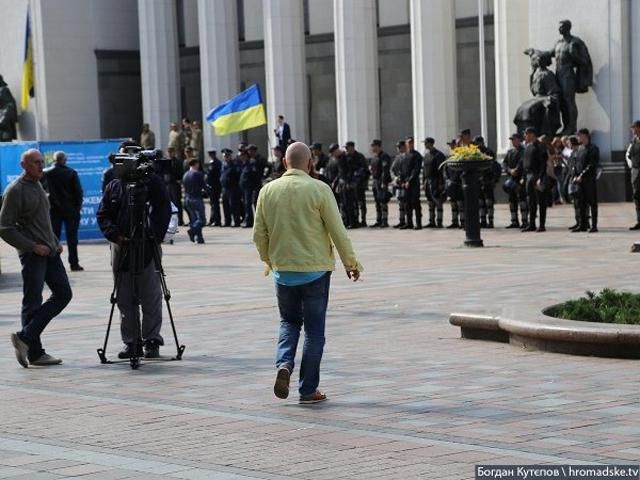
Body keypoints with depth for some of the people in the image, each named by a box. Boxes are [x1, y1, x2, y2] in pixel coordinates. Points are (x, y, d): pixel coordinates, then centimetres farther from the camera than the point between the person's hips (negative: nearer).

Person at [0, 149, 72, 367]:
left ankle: (26, 337, 5)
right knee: (32, 302, -4)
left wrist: (55, 242, 14)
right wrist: (33, 246, -17)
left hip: (49, 251, 8)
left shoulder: (38, 186, 17)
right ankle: (35, 353, 2)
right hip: (32, 254, -8)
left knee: (63, 293, 3)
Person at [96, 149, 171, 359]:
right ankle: (131, 342, 10)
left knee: (151, 298, -2)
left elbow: (164, 209, -2)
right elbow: (102, 214, 10)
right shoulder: (114, 186, 11)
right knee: (125, 299, 4)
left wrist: (155, 236, -12)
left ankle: (152, 341, 4)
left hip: (148, 247, -4)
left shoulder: (152, 182, 1)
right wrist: (114, 234, -7)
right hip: (121, 247, 4)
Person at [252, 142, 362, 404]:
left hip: (283, 270, 3)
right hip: (315, 269, -3)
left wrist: (269, 260, 23)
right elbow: (338, 231, -9)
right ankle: (308, 390, 7)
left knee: (289, 321, 20)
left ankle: (284, 364, -6)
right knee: (314, 329, 6)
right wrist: (350, 263, 4)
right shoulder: (319, 189, -10)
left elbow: (259, 234, 6)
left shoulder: (268, 190, 0)